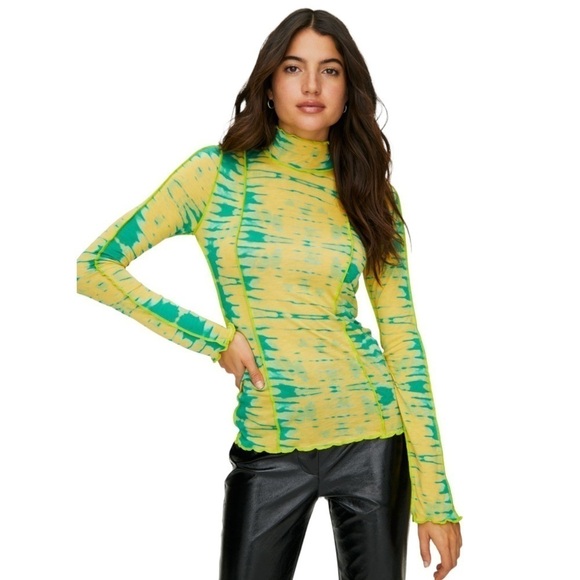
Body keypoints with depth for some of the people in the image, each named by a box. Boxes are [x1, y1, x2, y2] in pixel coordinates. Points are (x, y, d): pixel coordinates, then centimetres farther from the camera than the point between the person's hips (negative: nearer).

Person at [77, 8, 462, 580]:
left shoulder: (370, 192, 3)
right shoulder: (219, 172, -3)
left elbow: (402, 338, 1)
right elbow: (97, 267, -2)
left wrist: (434, 496, -2)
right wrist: (216, 339, -6)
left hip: (372, 437, 2)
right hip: (270, 447, -1)